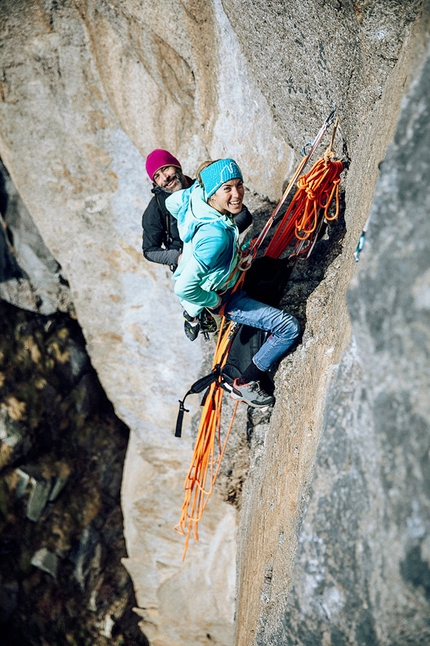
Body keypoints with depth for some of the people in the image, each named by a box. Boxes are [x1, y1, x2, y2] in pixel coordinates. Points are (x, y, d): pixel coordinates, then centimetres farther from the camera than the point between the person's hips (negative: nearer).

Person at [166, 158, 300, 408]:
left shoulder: (196, 195, -19)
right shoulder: (216, 236, -41)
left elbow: (171, 202, 4)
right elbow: (184, 288, -42)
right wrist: (213, 301, -22)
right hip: (221, 298, -9)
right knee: (290, 328, -12)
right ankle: (246, 384, 4)